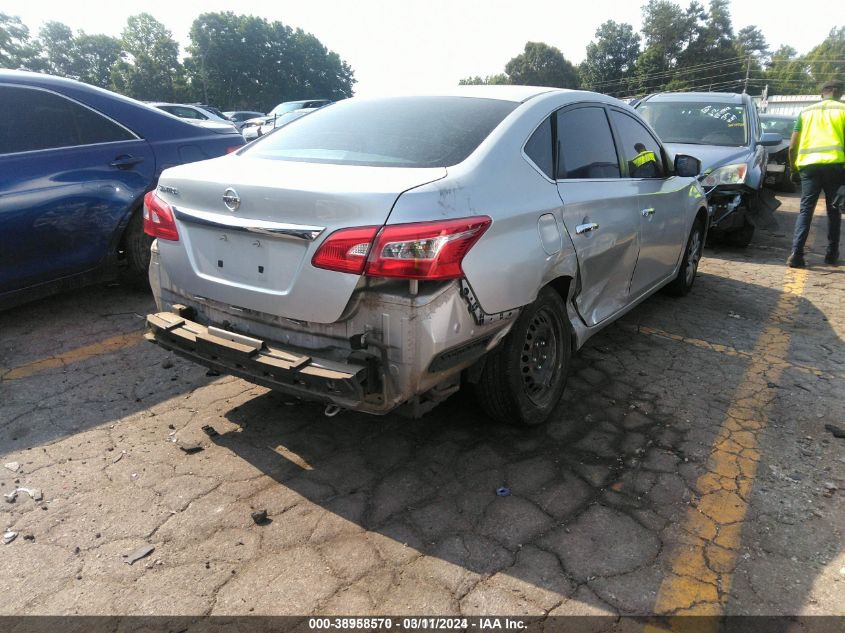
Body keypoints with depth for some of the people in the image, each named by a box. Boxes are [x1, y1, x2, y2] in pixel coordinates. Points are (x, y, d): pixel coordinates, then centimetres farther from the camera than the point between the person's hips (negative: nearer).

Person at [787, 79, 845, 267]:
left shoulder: (806, 112, 17)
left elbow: (792, 147, 13)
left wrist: (793, 168, 24)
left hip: (808, 164, 2)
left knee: (806, 209, -1)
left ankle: (796, 253, -17)